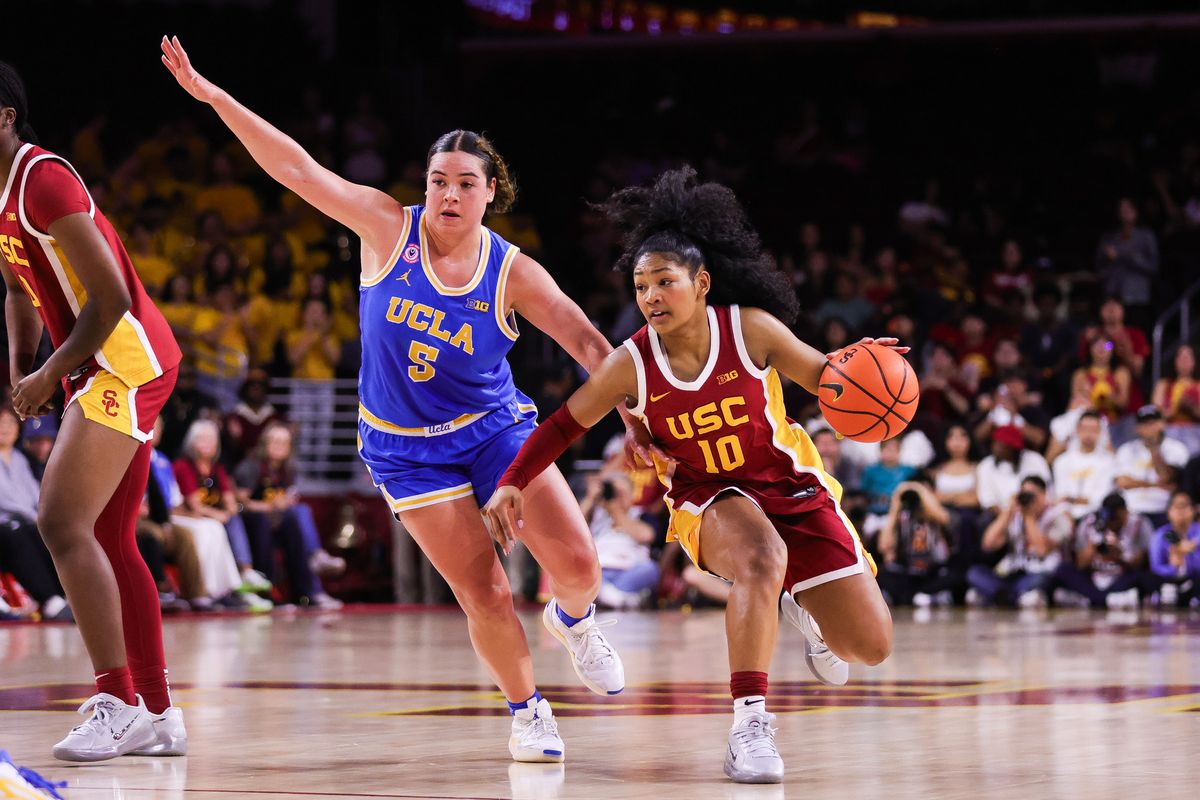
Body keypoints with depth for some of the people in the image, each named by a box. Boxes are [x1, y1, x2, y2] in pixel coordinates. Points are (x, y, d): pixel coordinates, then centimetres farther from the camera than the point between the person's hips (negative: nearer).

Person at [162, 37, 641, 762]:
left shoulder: (513, 273, -11)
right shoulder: (390, 228, -11)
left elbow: (588, 343, -12)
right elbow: (296, 167, -13)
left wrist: (637, 419, -23)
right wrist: (210, 94, -16)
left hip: (495, 426, 1)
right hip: (406, 448, -1)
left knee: (576, 560, -13)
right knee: (487, 598, -9)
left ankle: (574, 619, 25)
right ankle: (527, 709, 17)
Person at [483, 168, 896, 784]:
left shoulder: (750, 328, -17)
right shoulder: (632, 365, -14)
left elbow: (824, 377, -7)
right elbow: (566, 423, -1)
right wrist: (512, 484, -10)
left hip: (791, 486, 1)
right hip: (709, 500, -1)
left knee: (871, 646, -3)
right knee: (762, 560, -40)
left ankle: (803, 605, 34)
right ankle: (749, 723, -37)